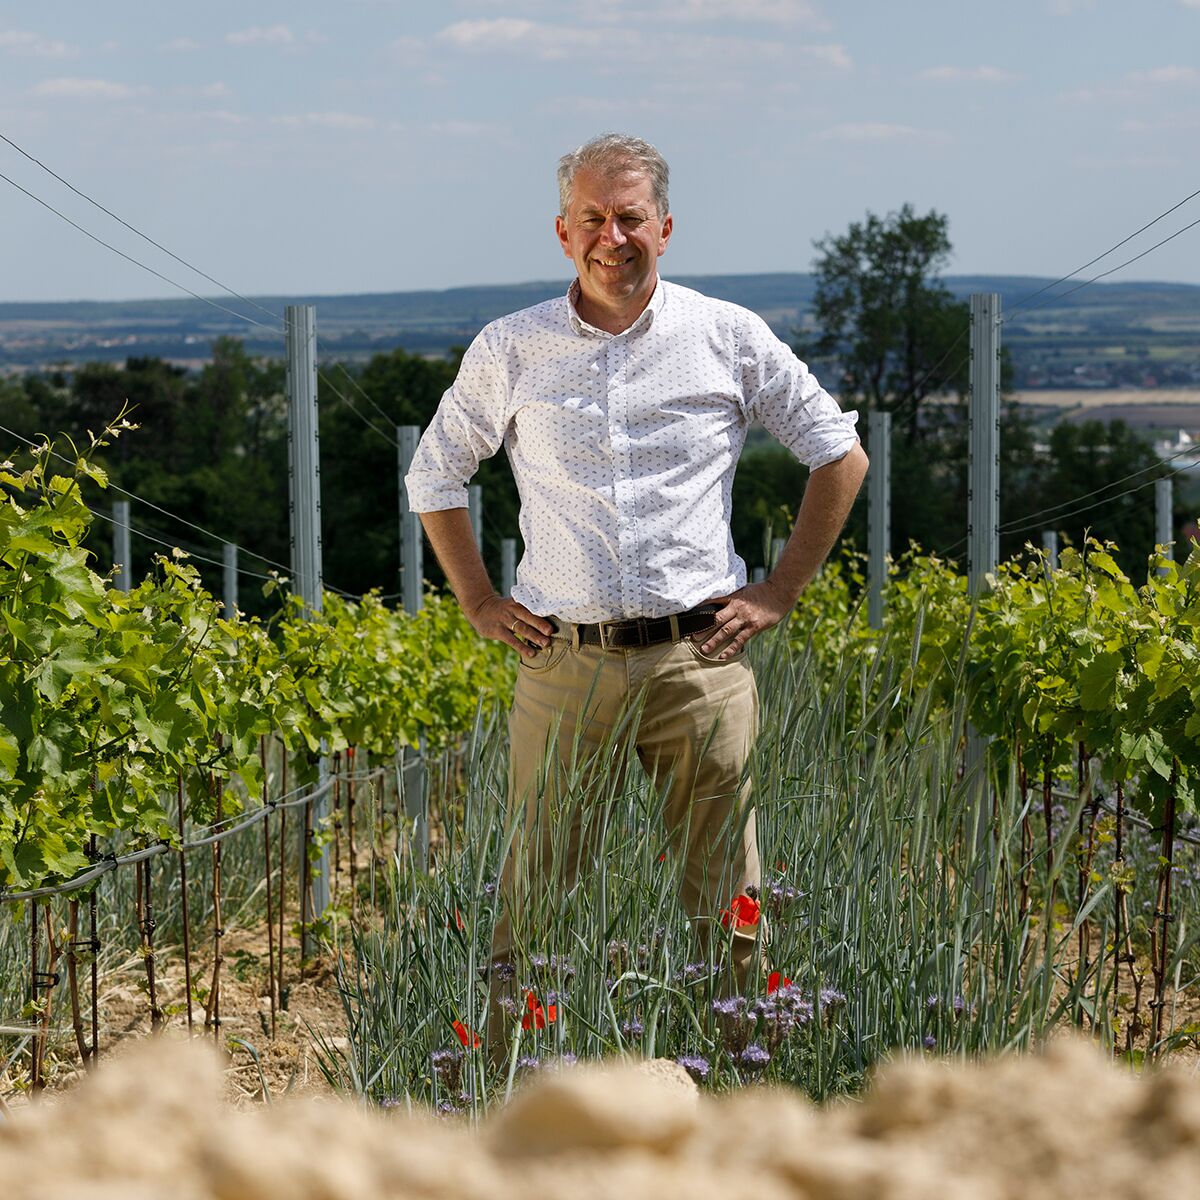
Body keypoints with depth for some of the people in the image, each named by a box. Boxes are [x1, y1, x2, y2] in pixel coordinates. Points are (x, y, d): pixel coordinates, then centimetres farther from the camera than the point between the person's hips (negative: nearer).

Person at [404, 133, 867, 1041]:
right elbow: (434, 474, 20)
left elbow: (841, 455, 12)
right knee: (535, 898, 0)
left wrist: (781, 593, 7)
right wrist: (480, 602, 10)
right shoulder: (511, 350, 6)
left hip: (699, 660, 0)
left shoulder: (729, 339, 4)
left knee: (726, 901, 2)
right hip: (563, 662, 0)